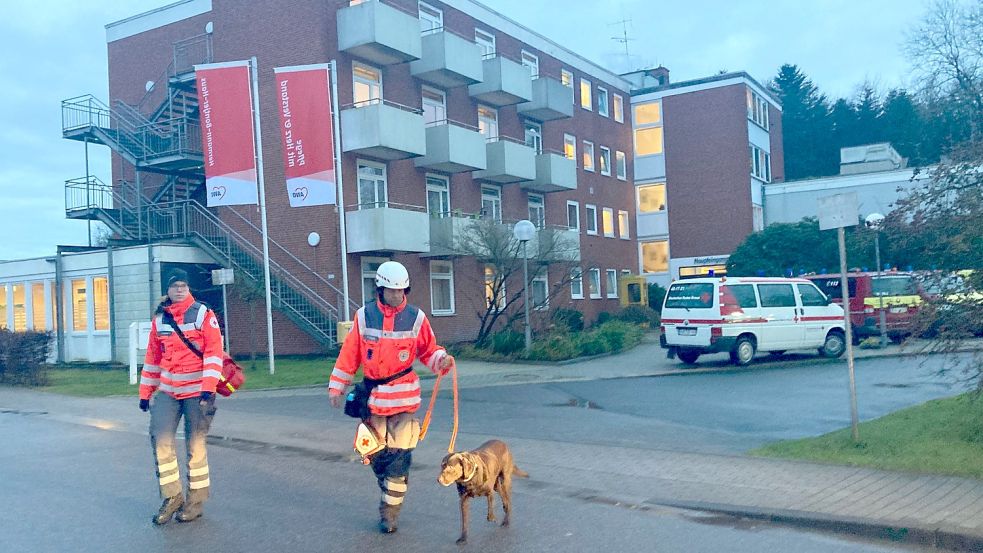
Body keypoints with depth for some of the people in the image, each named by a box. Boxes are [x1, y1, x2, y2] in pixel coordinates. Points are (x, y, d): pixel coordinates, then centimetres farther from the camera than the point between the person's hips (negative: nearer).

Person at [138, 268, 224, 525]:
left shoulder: (204, 315, -6)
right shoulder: (159, 319, 9)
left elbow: (213, 352, -12)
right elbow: (152, 357, 15)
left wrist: (208, 389, -19)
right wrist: (145, 393, 14)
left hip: (197, 391, -4)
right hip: (168, 391, 4)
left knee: (195, 445, 1)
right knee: (160, 439, -6)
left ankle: (195, 501, 15)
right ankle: (172, 497, 7)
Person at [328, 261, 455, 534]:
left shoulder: (416, 317, -1)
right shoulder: (364, 316, 0)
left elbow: (429, 350, 5)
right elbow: (349, 355, 4)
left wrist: (442, 360, -16)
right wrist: (337, 387, 5)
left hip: (404, 398, -1)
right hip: (373, 397, 1)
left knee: (399, 457, -3)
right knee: (377, 455, 9)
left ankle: (390, 511, 9)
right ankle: (390, 497, 33)